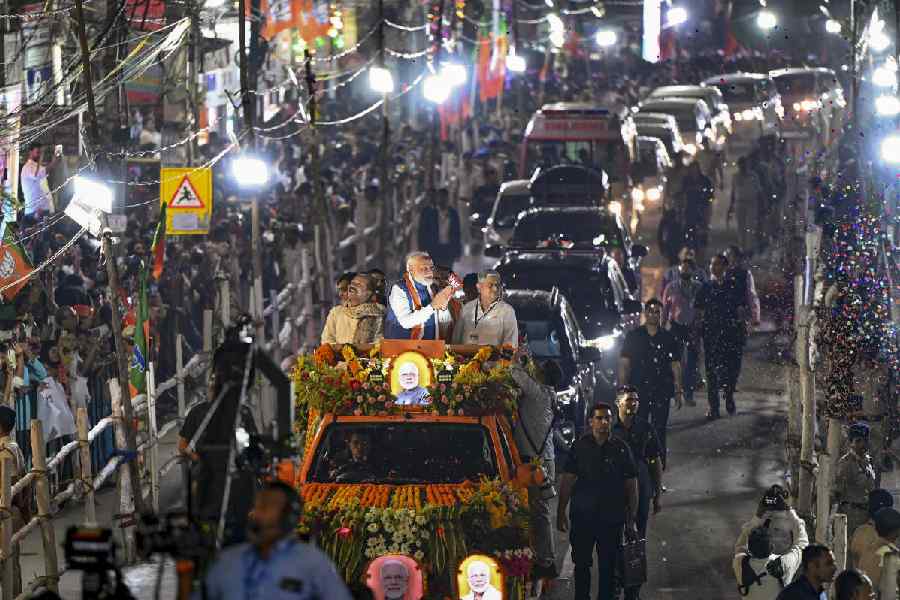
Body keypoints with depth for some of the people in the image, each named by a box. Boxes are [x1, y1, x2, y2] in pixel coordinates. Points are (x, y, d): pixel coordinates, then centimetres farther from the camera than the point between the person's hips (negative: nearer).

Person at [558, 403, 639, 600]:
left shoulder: (621, 449, 2)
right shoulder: (580, 447, 1)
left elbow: (631, 486, 4)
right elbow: (567, 480, 3)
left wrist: (632, 520, 1)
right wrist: (561, 512, -2)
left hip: (612, 518, 0)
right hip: (582, 516, 0)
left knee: (608, 567, 4)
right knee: (581, 564, 7)